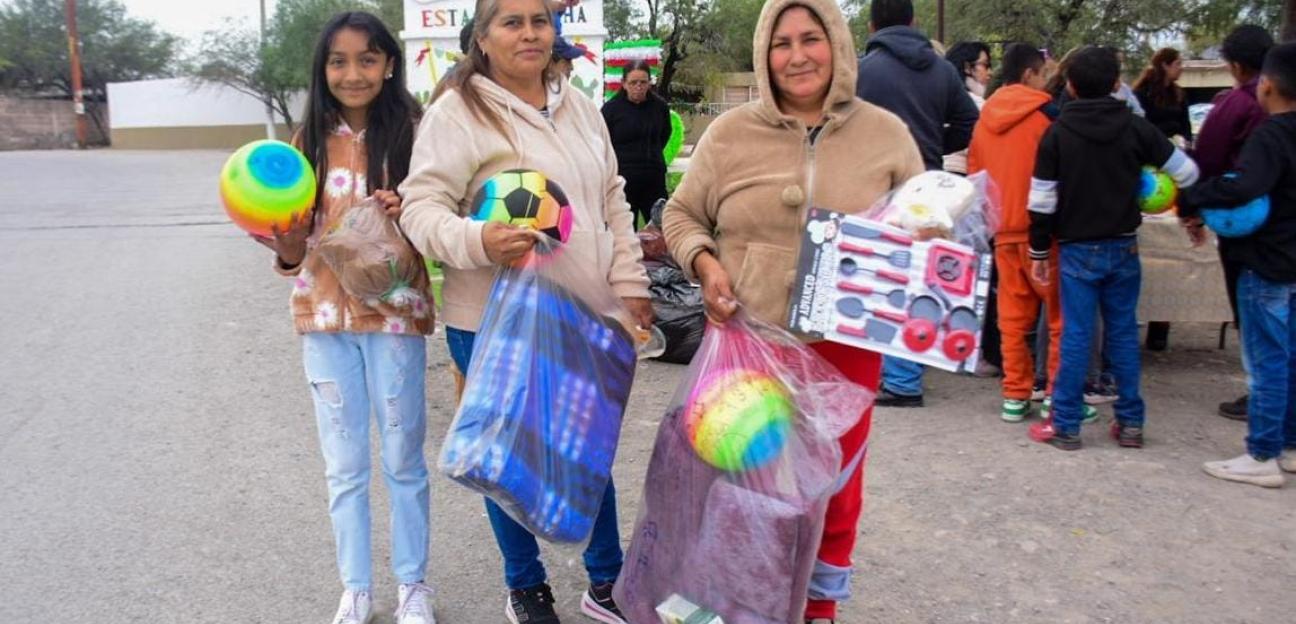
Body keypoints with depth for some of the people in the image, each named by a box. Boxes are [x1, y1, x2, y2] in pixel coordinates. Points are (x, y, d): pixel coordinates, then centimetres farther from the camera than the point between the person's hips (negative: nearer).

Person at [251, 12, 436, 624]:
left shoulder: (411, 133, -6)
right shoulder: (311, 140, 2)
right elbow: (297, 239, 4)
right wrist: (288, 249, -18)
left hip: (395, 315, -2)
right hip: (326, 318, 3)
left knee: (404, 461, 10)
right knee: (343, 467, 12)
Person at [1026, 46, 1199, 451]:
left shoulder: (1057, 133, -6)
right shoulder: (1137, 128, -1)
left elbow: (1043, 201, -7)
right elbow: (1187, 173, 1)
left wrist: (1039, 252, 1)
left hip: (1077, 250, -2)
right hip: (1124, 248, 2)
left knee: (1075, 336, 0)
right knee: (1124, 334, 11)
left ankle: (1065, 425, 4)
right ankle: (1130, 423, 16)